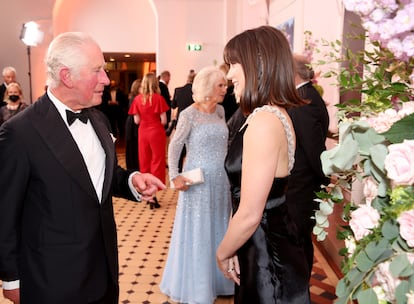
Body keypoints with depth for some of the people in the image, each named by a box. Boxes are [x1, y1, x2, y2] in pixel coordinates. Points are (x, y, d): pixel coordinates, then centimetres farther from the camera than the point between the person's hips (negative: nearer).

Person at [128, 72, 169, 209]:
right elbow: (164, 120, -11)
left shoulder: (138, 99, -3)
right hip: (156, 132, -3)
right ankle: (152, 196, 2)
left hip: (143, 132, 3)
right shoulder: (158, 98, -11)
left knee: (144, 162, 14)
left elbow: (137, 120, -1)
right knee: (157, 162, 4)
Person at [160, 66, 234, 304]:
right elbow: (174, 146, -9)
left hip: (221, 180, 6)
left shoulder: (220, 111, 5)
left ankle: (217, 279, 34)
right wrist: (174, 176, -18)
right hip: (198, 181, -5)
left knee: (218, 229, 15)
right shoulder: (189, 114, -12)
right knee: (197, 232, 7)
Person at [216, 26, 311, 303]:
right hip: (278, 242, 9)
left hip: (266, 255, -9)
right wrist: (234, 249, 12)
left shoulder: (264, 120, -25)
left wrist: (223, 252, -6)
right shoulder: (278, 115, 6)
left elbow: (250, 215, -24)